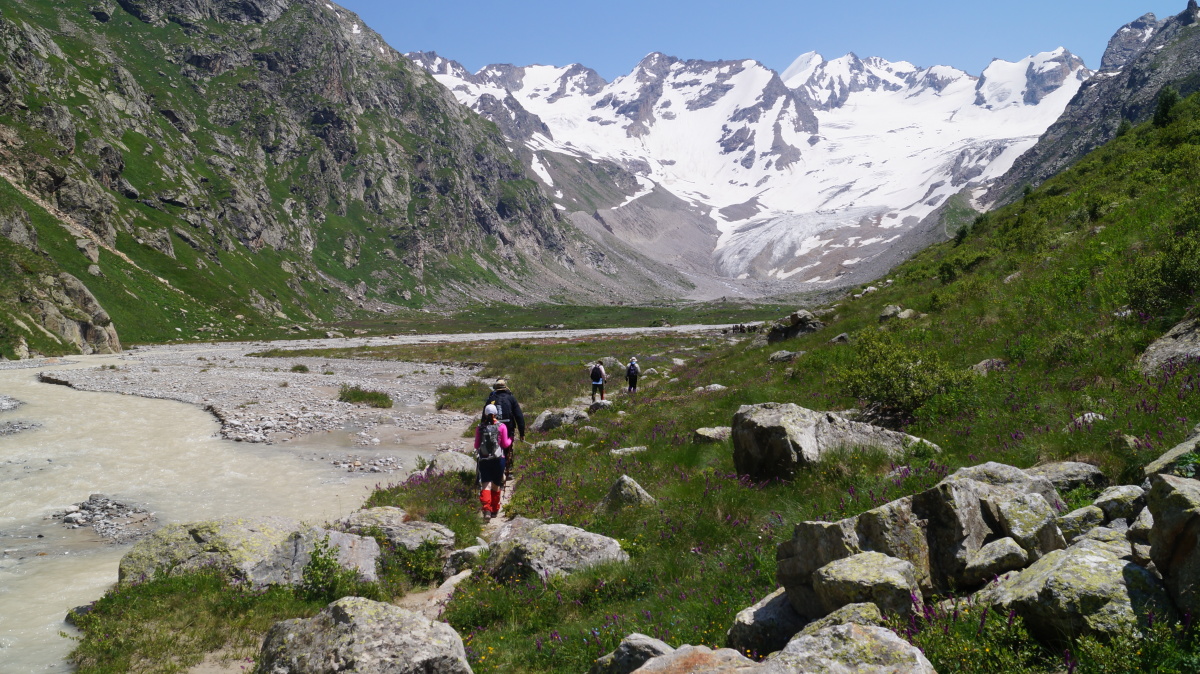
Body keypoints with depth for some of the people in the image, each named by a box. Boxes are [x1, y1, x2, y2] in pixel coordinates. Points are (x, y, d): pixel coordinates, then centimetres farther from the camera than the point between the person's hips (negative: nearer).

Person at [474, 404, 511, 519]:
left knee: (485, 485, 0)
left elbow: (476, 445, 4)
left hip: (483, 459, 0)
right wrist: (510, 439, 18)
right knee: (496, 485, 14)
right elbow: (505, 444, -2)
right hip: (498, 459, 0)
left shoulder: (479, 428, 0)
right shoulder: (501, 426, -4)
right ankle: (495, 510, 23)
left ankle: (486, 509, -18)